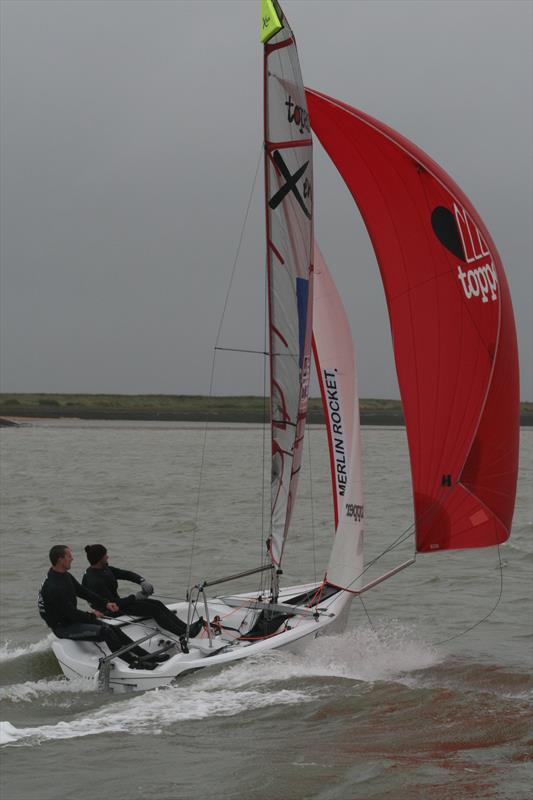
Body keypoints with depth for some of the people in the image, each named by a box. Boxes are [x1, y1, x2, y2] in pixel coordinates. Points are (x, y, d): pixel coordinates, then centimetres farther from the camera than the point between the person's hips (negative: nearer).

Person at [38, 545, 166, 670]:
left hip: (72, 619, 10)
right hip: (63, 627, -10)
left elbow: (83, 591, 14)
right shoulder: (54, 587, -27)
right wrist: (92, 615, -9)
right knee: (105, 631, -21)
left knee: (112, 629, 0)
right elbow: (70, 613, -24)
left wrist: (105, 603, 4)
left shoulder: (65, 576, 5)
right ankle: (133, 662, -14)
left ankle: (145, 655, 0)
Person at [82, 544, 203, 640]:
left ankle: (186, 628, -7)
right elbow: (114, 604, -26)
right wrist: (135, 597, -16)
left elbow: (125, 574, 5)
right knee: (153, 609, -16)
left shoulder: (104, 570, 3)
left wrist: (142, 581, -14)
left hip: (116, 603, 9)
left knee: (158, 604, -3)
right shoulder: (93, 581, -26)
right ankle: (184, 634, -16)